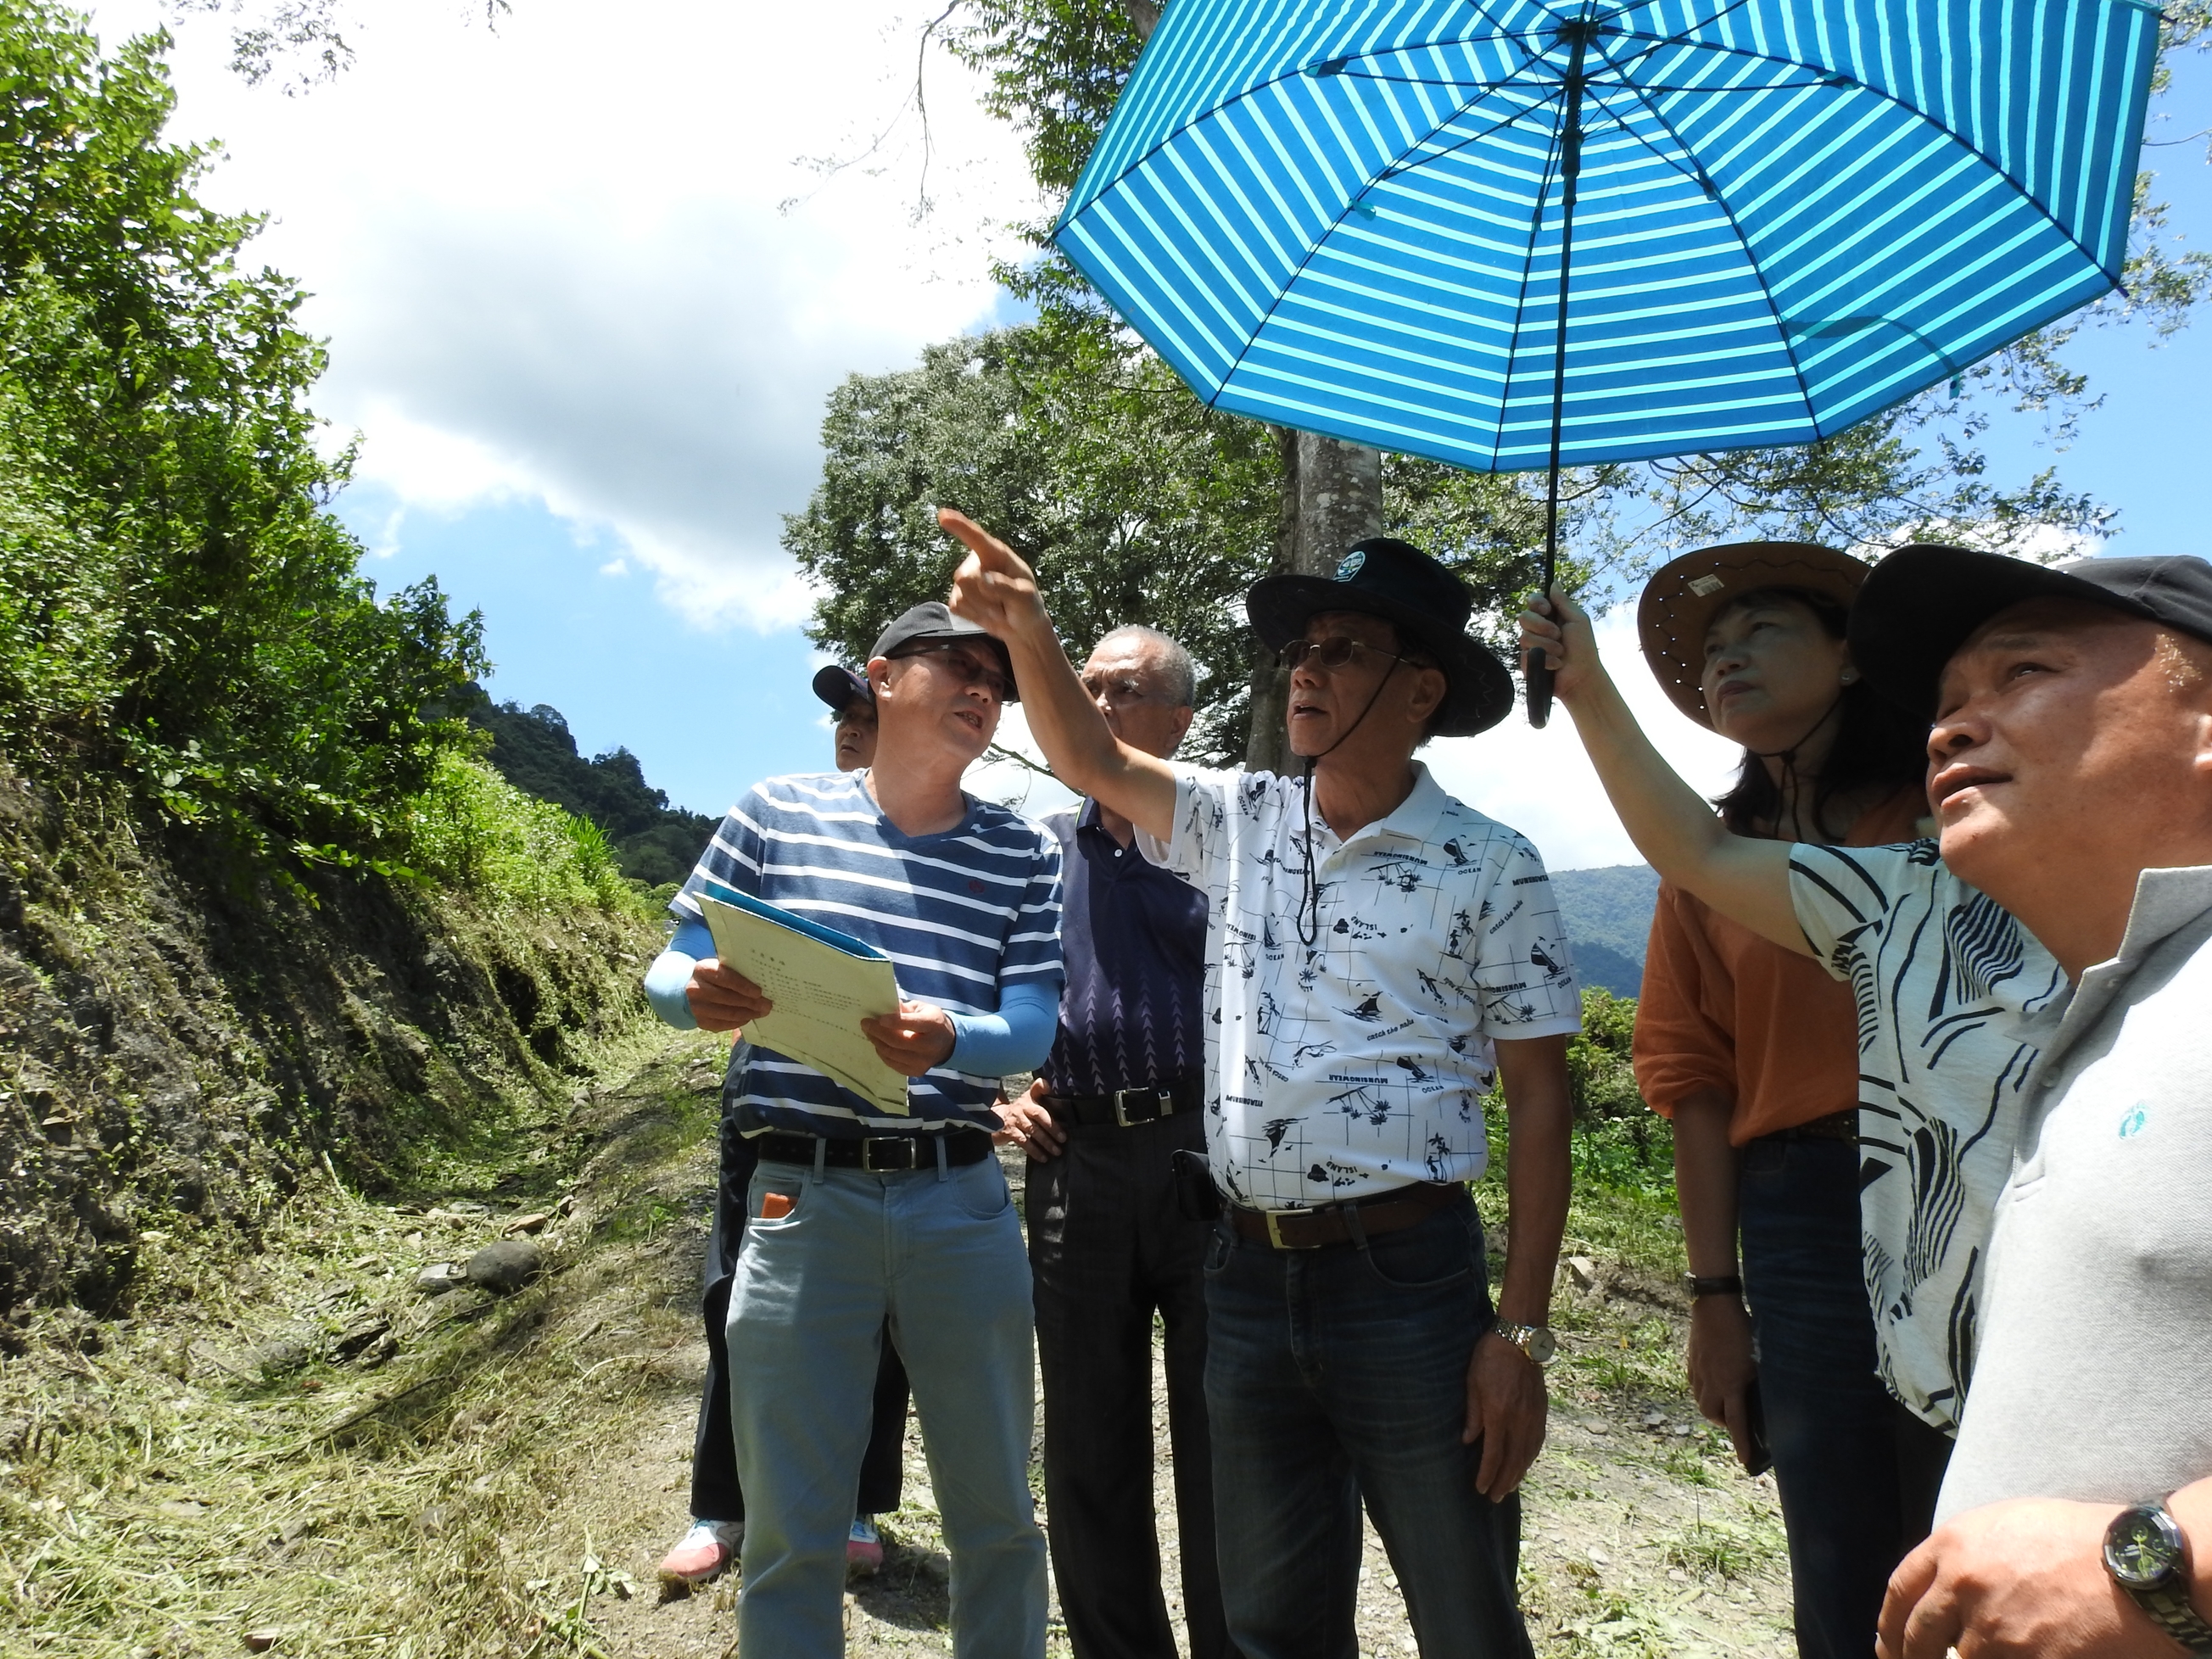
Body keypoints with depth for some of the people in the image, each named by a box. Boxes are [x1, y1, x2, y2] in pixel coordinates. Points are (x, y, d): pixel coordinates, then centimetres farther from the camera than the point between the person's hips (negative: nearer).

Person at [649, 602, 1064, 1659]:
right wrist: (704, 996, -18)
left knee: (996, 1515, 14)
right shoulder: (776, 813, 5)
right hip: (804, 1197, -1)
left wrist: (949, 1038, -25)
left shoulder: (1022, 854, 7)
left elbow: (1033, 1026, -3)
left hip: (964, 1203, 2)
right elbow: (675, 973, 7)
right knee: (791, 1532, 7)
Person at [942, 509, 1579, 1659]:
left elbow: (1538, 1102, -5)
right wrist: (1026, 629, -11)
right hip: (1244, 1273, 4)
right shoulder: (1237, 822, 6)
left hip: (1406, 1276, -4)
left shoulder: (1491, 870, -6)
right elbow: (1090, 760, 7)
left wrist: (1522, 1331, -9)